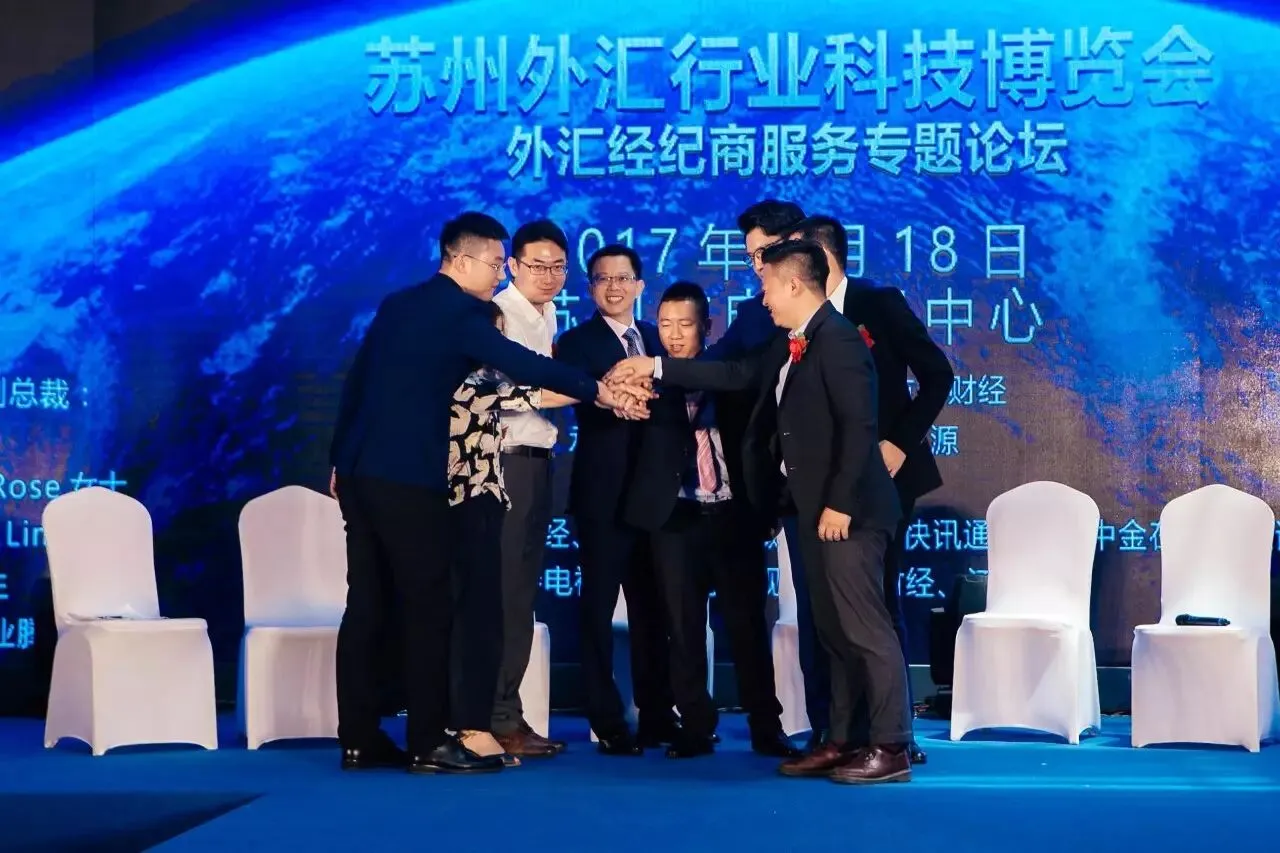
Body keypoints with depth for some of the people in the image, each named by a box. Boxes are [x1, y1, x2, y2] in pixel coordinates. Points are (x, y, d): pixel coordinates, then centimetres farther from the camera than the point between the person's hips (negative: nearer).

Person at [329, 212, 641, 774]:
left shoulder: (396, 304, 16)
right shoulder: (460, 313, -8)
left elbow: (356, 380, 19)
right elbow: (522, 367, -16)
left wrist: (342, 460, 24)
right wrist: (594, 391, -10)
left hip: (359, 472, 8)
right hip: (408, 478, -8)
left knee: (368, 606, 9)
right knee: (429, 607, -4)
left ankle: (359, 740, 12)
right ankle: (430, 744, -3)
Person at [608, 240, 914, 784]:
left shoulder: (838, 338, -15)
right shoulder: (789, 345, 15)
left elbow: (859, 427, -20)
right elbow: (734, 374, 22)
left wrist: (840, 504, -21)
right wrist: (657, 367, 19)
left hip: (845, 511, -10)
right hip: (812, 510, 10)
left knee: (866, 629, -8)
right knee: (834, 632, 12)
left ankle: (890, 748, -5)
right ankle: (841, 742, 17)